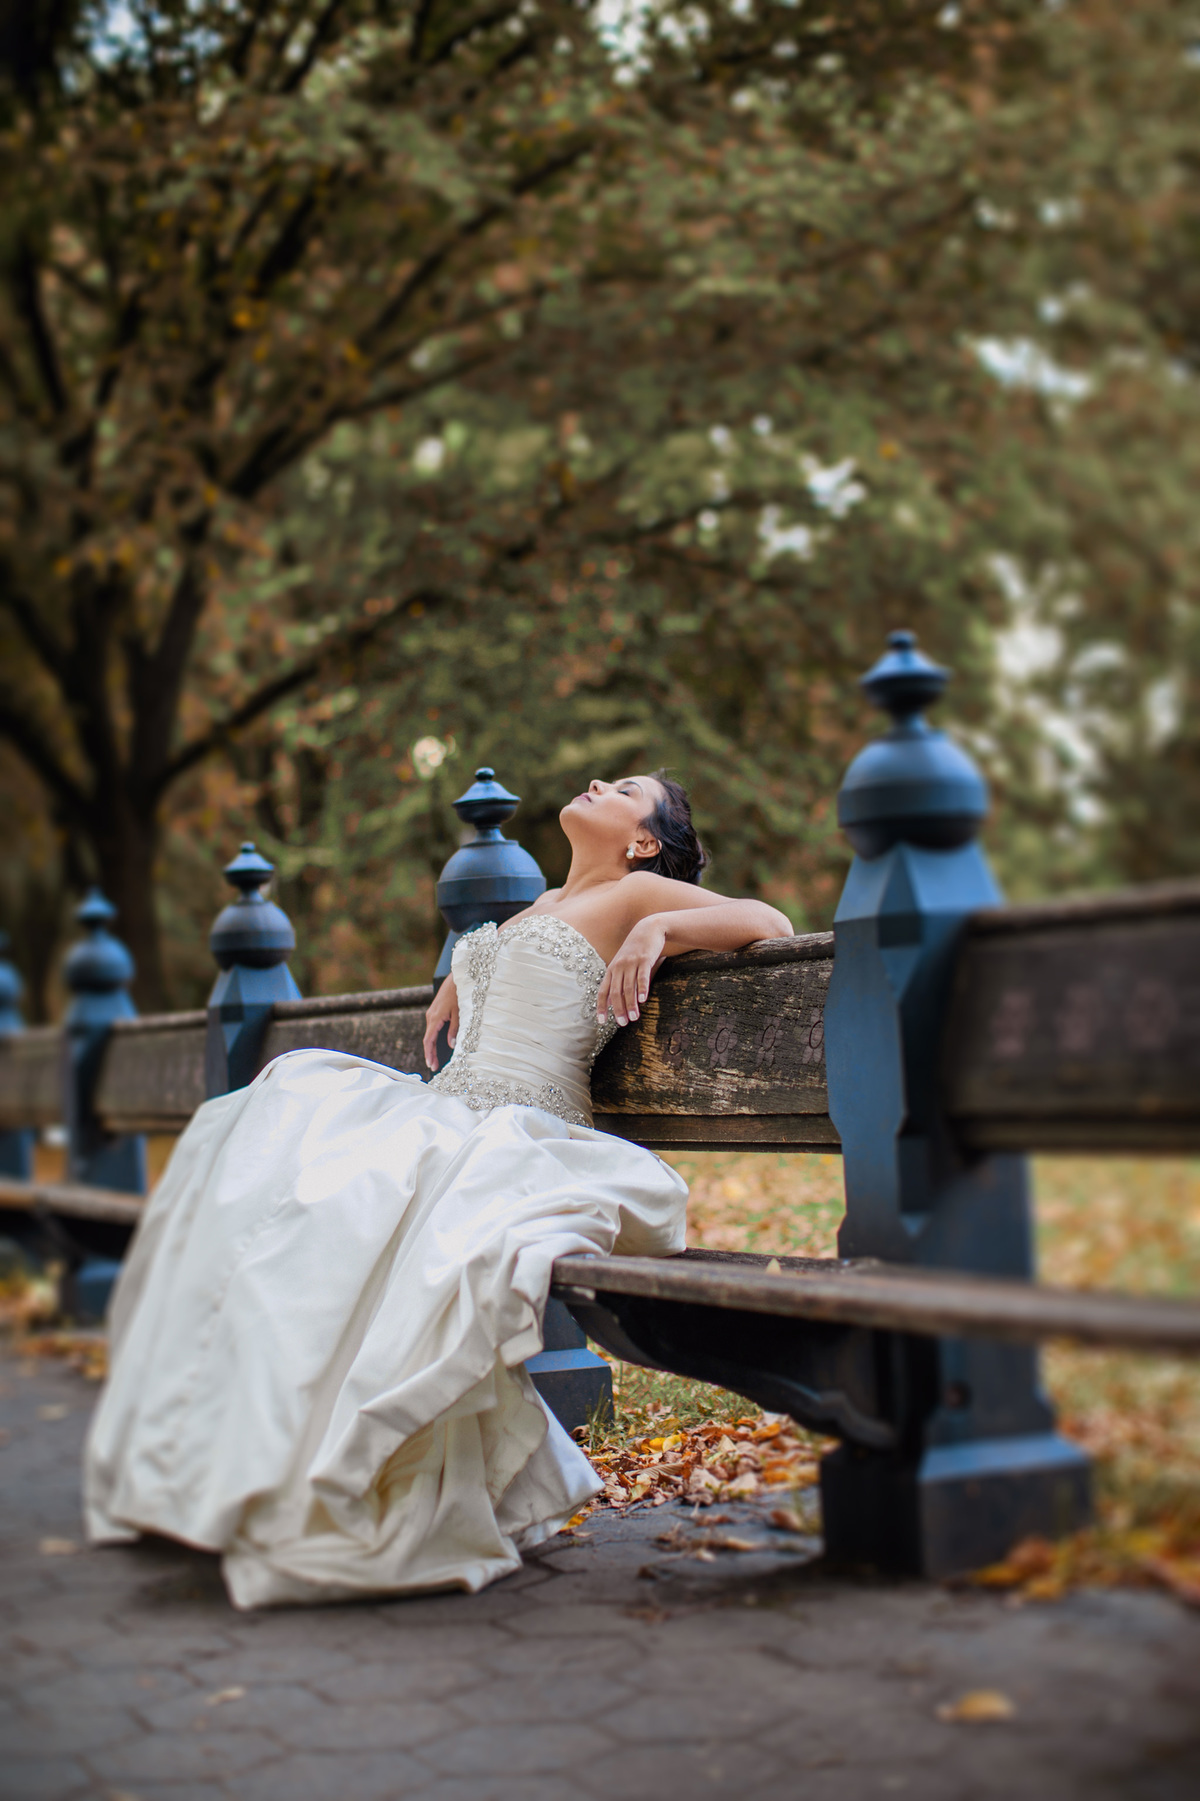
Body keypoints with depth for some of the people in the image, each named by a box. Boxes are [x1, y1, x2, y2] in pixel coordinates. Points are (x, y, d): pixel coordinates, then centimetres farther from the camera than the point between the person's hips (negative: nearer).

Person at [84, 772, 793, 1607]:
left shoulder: (636, 896, 6)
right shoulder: (543, 904, 28)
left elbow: (772, 922, -2)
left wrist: (661, 928, -12)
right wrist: (460, 977, 31)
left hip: (519, 1140, -8)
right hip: (438, 1118, 8)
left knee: (348, 1195, -31)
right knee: (263, 1141, -13)